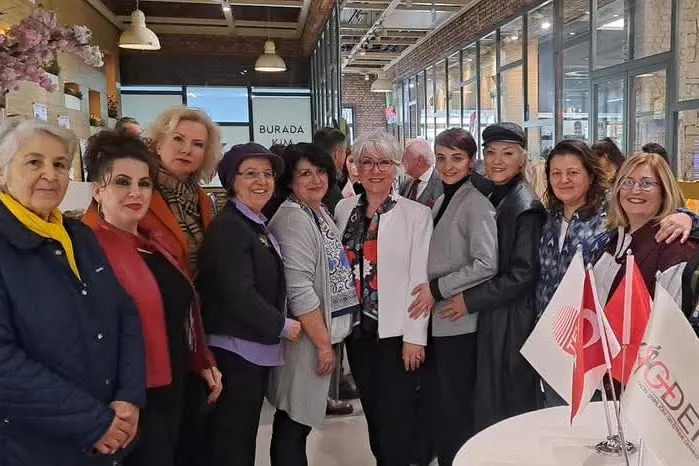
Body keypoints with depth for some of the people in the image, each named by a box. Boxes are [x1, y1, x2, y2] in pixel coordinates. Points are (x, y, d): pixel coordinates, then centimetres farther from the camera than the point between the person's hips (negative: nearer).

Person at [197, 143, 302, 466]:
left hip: (256, 348, 9)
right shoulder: (227, 226, -17)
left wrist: (277, 326, 8)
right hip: (235, 350, -9)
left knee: (244, 435, 21)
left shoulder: (258, 225, 12)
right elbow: (239, 295, -23)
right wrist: (282, 326, -14)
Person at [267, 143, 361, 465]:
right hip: (307, 338, -8)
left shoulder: (322, 212, 10)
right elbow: (299, 291, -23)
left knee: (301, 419, 19)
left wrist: (328, 339, 13)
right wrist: (323, 344, -18)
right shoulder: (293, 219, -17)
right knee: (294, 423, 5)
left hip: (327, 331, 9)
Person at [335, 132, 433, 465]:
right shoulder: (344, 209, 5)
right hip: (357, 326, 5)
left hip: (396, 330, -4)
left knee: (396, 416, 5)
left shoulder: (416, 214, -8)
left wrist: (415, 335, -11)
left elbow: (420, 278, -10)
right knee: (372, 411, 18)